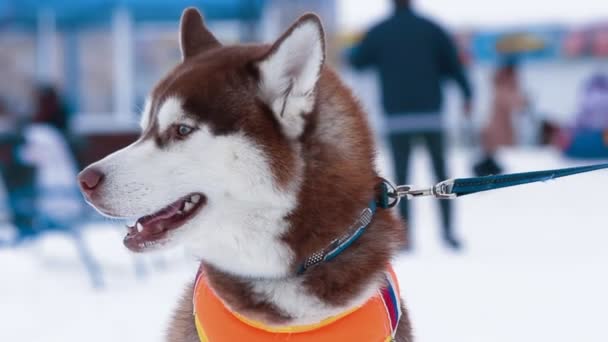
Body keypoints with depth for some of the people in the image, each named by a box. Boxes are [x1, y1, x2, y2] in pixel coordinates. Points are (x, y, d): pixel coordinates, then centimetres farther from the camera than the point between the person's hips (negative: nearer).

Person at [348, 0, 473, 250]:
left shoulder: (379, 32, 2)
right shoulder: (430, 28, 3)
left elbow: (356, 61, 11)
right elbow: (453, 62, -1)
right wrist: (466, 94, 6)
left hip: (397, 117, 0)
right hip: (430, 113, 1)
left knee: (402, 177, 4)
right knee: (440, 173, 9)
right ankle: (447, 230, -1)